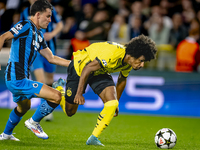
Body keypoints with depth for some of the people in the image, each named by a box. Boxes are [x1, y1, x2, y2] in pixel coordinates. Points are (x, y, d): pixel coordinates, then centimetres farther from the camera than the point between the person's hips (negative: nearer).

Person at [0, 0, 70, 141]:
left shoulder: (39, 35, 17)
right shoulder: (25, 26, -11)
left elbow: (51, 58, 20)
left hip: (19, 79, 11)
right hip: (17, 80, -11)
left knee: (24, 107, 36)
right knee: (56, 96, -16)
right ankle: (34, 122, 4)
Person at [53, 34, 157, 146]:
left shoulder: (129, 62, -11)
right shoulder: (112, 54, -38)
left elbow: (122, 80, 9)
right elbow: (87, 69, -32)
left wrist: (116, 102, 18)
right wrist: (79, 93, -29)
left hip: (100, 72, 6)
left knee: (112, 104, -17)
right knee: (70, 111, 6)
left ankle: (93, 139, -7)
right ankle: (59, 89, 37)